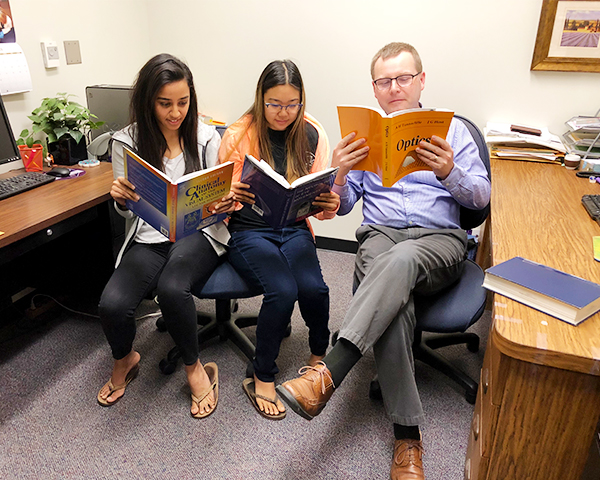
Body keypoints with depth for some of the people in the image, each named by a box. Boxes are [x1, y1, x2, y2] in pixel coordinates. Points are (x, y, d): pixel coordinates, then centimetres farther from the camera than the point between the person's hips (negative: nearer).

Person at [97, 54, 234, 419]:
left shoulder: (207, 137, 2)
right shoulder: (127, 142, 3)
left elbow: (216, 198, 7)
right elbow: (129, 210, 11)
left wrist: (224, 204, -17)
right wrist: (120, 198, -13)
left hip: (198, 232, -1)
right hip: (149, 237, 2)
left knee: (172, 287, -34)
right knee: (112, 304, -23)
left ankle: (194, 367, -4)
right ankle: (124, 360, 15)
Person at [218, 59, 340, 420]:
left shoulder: (312, 134, 3)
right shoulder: (238, 136, -4)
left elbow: (321, 197, 5)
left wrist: (331, 204, -19)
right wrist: (230, 196, -24)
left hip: (294, 230, 3)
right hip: (249, 231, -2)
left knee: (313, 288, -26)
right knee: (283, 290, -29)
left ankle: (320, 353, 8)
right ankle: (262, 379, -4)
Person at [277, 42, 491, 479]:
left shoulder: (452, 129, 18)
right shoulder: (364, 135, 20)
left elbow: (481, 196, 10)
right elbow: (342, 206, 15)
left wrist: (450, 173, -12)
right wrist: (338, 175, -8)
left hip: (440, 240, 0)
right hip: (380, 235, 1)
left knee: (401, 259, -38)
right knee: (394, 303, -34)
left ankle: (326, 376, -42)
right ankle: (408, 436, -25)